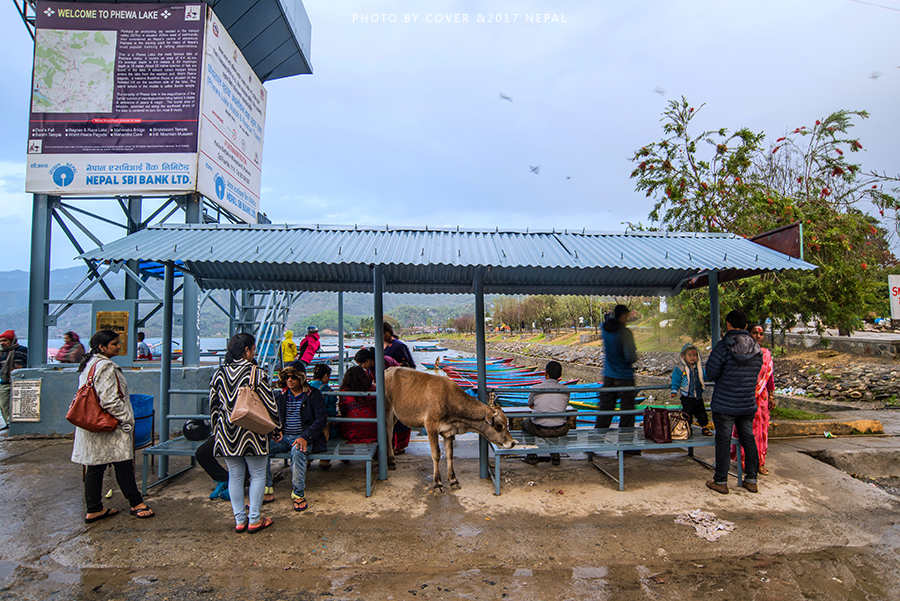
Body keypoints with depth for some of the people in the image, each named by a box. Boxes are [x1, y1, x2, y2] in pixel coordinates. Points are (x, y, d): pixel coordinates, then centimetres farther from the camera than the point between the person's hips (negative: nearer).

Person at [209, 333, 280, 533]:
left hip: (226, 434, 5)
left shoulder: (219, 374, 2)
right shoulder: (255, 374, -12)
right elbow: (269, 404, -10)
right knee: (258, 475, 9)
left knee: (235, 476, 14)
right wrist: (276, 427, 3)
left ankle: (240, 520, 21)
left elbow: (213, 405, 9)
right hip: (251, 434, -5)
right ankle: (254, 520, 13)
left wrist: (216, 429, 21)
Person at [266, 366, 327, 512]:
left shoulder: (313, 395, -2)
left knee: (297, 451, -37)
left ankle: (298, 494, -23)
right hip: (284, 438, 5)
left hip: (304, 437, -4)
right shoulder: (280, 395, 13)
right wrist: (277, 430, -1)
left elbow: (321, 419, -7)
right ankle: (266, 490, -9)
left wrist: (305, 437, -20)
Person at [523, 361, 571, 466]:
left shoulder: (536, 388, -9)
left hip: (539, 430, -2)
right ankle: (555, 455, 34)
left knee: (525, 421, 31)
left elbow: (530, 405, 10)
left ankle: (532, 455, 32)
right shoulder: (565, 389, -3)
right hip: (560, 431, 2)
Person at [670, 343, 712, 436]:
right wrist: (674, 391, -12)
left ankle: (705, 428, 25)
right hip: (687, 396, -4)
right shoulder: (680, 368, -10)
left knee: (701, 413, 11)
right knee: (687, 414, 4)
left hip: (698, 396, 4)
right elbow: (676, 380, -5)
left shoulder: (699, 367, 3)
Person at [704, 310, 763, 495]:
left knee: (723, 441, 4)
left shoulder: (723, 346, -16)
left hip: (725, 404, -5)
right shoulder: (756, 349, 2)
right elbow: (755, 374, 13)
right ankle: (751, 480, 25)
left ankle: (720, 482, 12)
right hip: (748, 404, 5)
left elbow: (710, 374, -12)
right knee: (748, 439, 16)